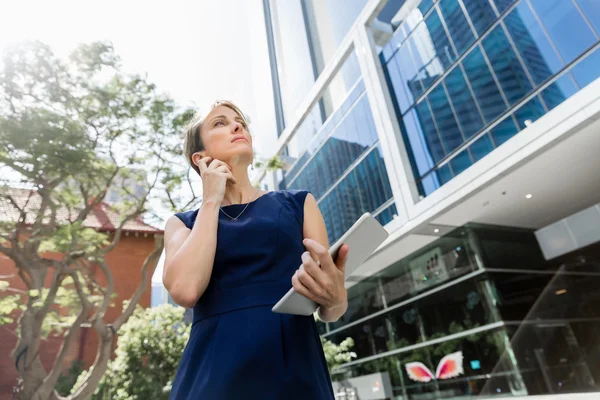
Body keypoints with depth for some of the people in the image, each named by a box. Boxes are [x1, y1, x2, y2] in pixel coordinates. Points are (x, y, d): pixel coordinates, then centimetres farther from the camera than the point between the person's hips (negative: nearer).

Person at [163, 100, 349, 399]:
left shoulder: (298, 204, 7)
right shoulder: (183, 223, 8)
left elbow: (329, 311, 5)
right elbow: (185, 290, -13)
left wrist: (334, 297, -19)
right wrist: (211, 201, -3)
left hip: (296, 373, 1)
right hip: (213, 375, 0)